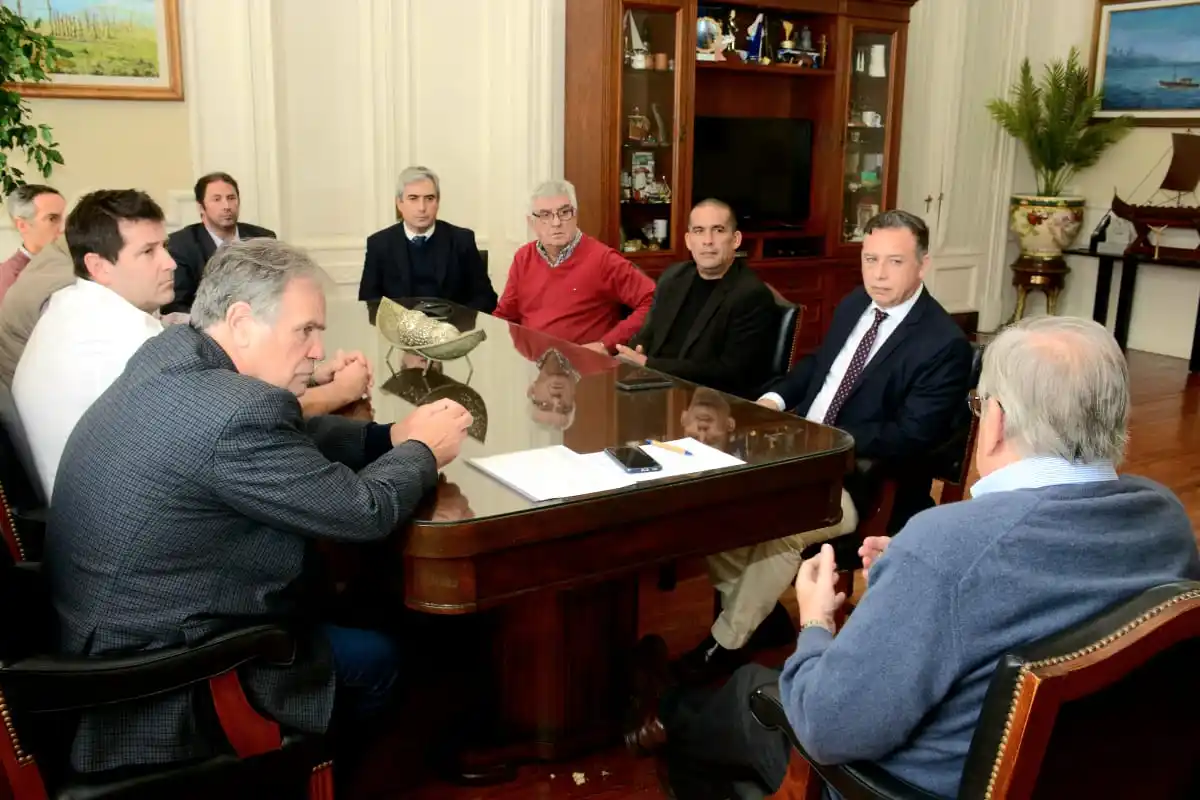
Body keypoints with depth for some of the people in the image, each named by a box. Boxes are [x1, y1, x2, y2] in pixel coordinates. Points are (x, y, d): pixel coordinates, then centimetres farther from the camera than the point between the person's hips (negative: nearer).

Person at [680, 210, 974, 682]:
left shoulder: (945, 344, -14)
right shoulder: (854, 305, 9)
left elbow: (910, 438, -19)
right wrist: (776, 398, 2)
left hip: (862, 483, -8)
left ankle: (727, 643, -6)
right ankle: (754, 608, 10)